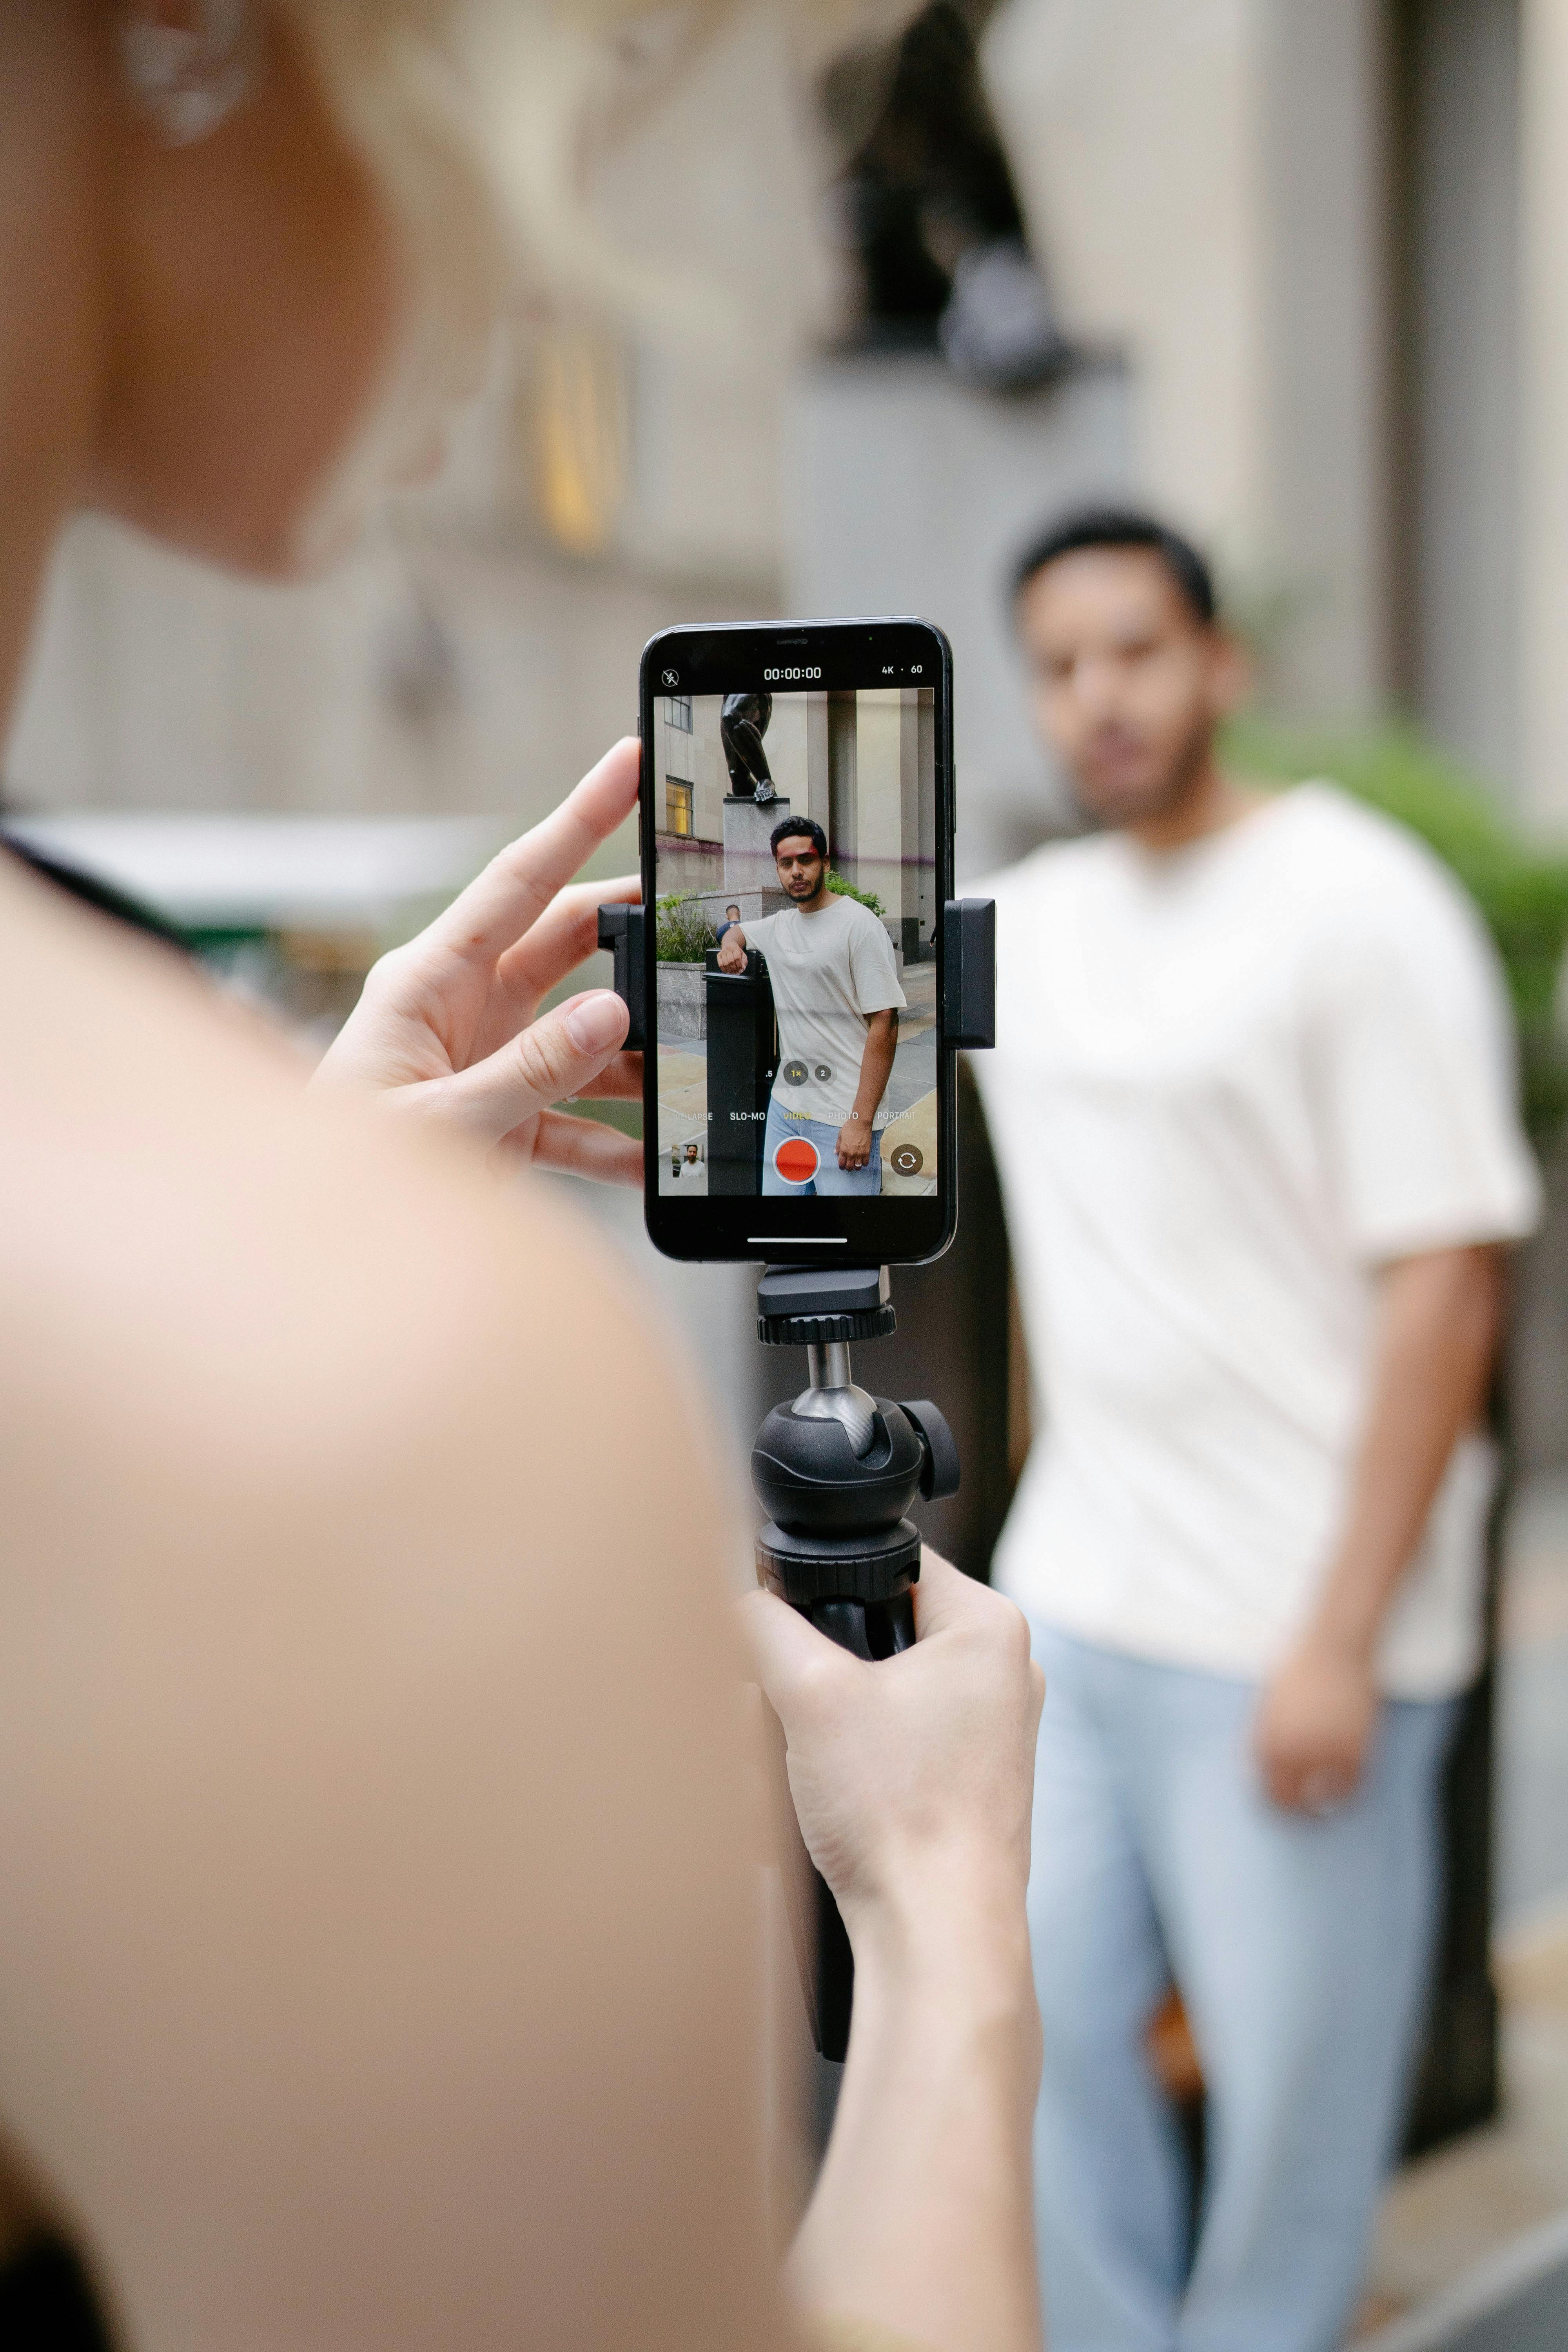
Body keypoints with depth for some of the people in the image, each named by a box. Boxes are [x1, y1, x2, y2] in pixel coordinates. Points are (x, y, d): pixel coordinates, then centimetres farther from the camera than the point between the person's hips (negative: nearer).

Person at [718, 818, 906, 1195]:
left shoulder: (859, 924, -9)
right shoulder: (779, 926, 13)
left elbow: (885, 1025, -14)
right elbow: (737, 930, 38)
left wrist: (862, 1121, -20)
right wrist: (732, 946, 11)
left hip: (842, 1118, -7)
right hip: (785, 1104, 7)